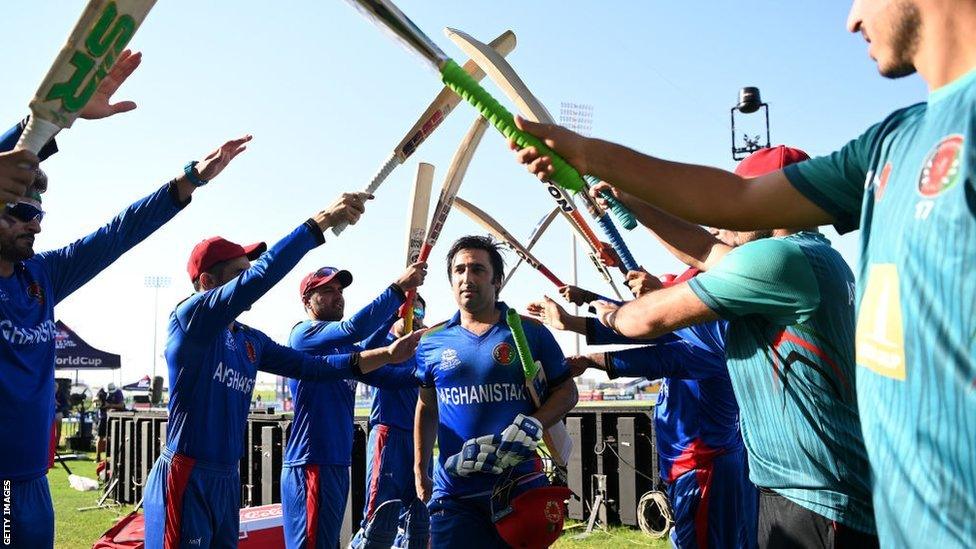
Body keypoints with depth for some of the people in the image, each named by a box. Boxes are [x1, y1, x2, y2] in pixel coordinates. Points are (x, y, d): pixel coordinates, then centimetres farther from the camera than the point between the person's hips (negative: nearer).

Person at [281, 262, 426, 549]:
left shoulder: (346, 348, 17)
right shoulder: (304, 333, -8)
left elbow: (387, 376, 13)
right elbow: (355, 327, -25)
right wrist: (399, 287, -22)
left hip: (338, 464, 9)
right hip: (311, 465, -9)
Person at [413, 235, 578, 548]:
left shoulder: (530, 332, 1)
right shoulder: (432, 343, 7)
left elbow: (567, 391, 4)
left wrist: (531, 426, -14)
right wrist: (420, 474, 17)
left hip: (523, 487, -1)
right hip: (454, 493, 1)